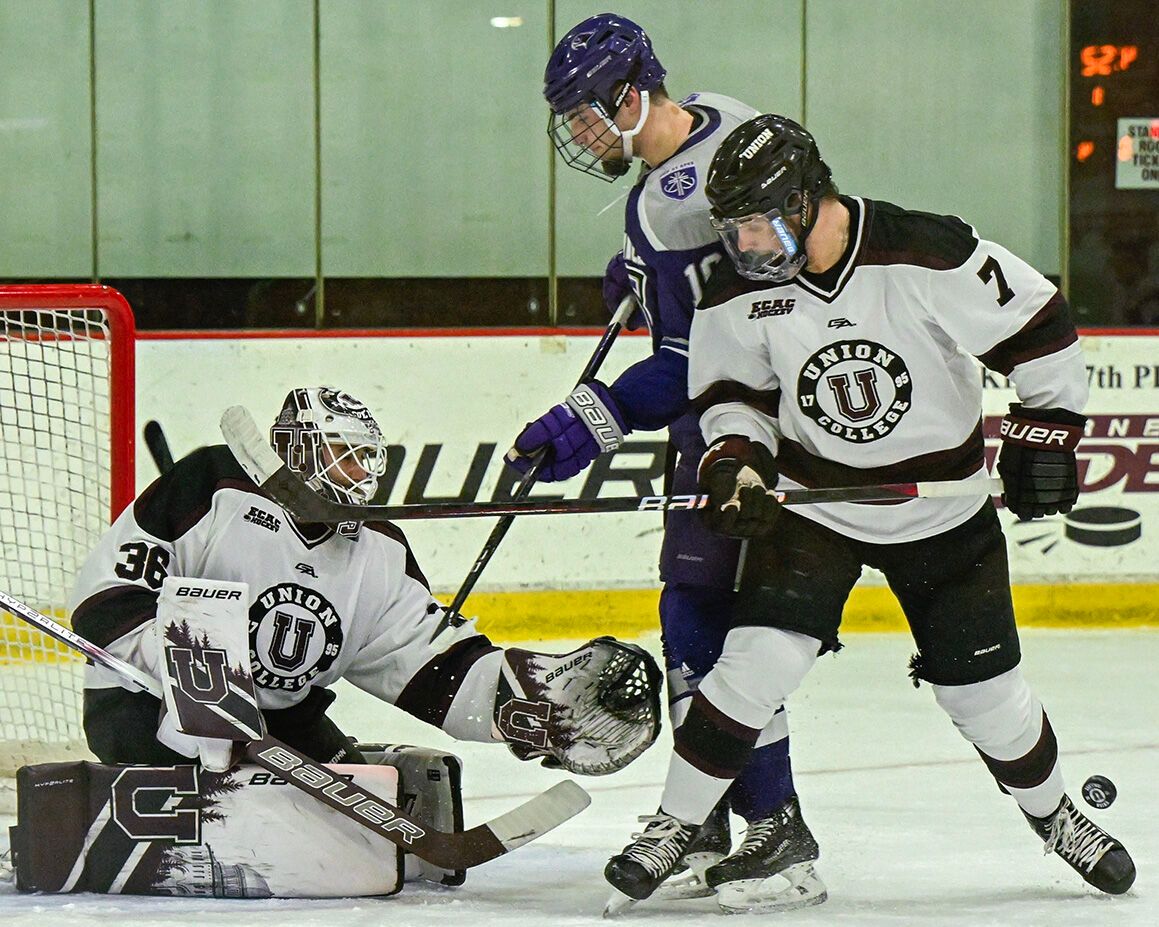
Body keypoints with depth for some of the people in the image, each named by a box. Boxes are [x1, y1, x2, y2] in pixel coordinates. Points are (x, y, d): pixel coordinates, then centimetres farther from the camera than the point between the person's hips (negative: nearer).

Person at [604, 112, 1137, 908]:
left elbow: (1039, 328, -11)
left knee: (984, 690, 4)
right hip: (813, 507, 1)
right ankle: (673, 828, -6)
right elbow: (732, 388, 4)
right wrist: (736, 456, -14)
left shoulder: (933, 257, -22)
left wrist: (1043, 432, -12)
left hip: (943, 513, -1)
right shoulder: (743, 292, -12)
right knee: (761, 656, -17)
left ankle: (1054, 814, 32)